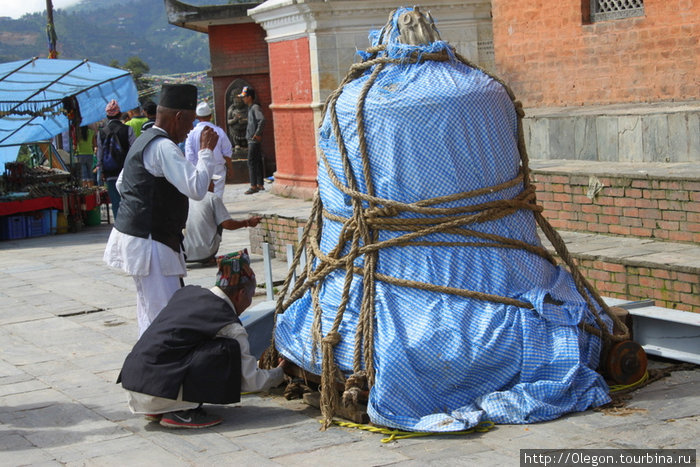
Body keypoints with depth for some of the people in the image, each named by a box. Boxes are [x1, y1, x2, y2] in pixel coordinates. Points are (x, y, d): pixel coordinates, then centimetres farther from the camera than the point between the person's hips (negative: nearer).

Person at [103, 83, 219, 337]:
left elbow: (121, 184, 29)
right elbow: (196, 188, -26)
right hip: (149, 243, -11)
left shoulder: (142, 142, 16)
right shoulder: (164, 147, -17)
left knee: (148, 312, 16)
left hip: (131, 232, 11)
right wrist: (206, 150, -16)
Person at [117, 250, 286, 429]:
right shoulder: (230, 326, -6)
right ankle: (181, 413, -7)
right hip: (158, 392, -8)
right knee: (228, 350, -7)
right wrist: (279, 374, 24)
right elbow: (252, 380, 1)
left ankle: (156, 410, 15)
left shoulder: (188, 292, 15)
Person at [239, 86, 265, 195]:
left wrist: (257, 134, -24)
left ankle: (254, 186, -7)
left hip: (255, 140, -10)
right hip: (252, 140, 10)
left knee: (251, 162, -8)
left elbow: (262, 120, -30)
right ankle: (260, 184, 19)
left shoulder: (255, 108, -14)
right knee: (257, 162, 13)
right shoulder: (250, 108, 16)